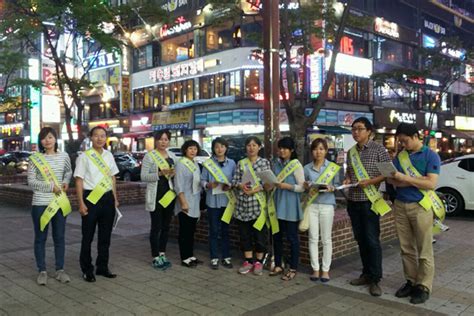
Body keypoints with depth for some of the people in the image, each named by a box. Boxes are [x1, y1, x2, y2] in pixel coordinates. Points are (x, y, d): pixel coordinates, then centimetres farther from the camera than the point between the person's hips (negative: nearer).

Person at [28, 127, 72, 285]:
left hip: (60, 202, 2)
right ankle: (42, 271, 19)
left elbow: (69, 172, 20)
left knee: (59, 237, 9)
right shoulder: (35, 158, -5)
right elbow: (31, 182, -7)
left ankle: (60, 270, 20)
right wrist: (51, 187, -17)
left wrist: (66, 182, 1)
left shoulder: (64, 156, 2)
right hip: (40, 204, -2)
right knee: (40, 238, 7)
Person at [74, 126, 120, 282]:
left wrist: (115, 198, 13)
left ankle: (102, 267, 25)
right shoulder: (84, 156, -6)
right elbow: (79, 181, -7)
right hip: (91, 198, -5)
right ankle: (87, 270, 17)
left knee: (105, 235, 12)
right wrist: (81, 203, -12)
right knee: (88, 236, 5)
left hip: (108, 198, 5)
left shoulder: (109, 155, 9)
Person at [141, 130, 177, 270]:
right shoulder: (149, 156, -5)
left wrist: (173, 173, -4)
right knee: (156, 227, -1)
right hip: (156, 195, -5)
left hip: (170, 195, 5)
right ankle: (155, 257, 7)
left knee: (166, 226, 11)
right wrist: (160, 173, -23)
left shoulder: (172, 156, 11)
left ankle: (162, 254, 22)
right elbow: (143, 176, -11)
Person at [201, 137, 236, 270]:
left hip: (227, 200, 2)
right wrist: (208, 185, -20)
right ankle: (214, 258, 13)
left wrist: (230, 186, -14)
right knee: (214, 230, 4)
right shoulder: (208, 163, -1)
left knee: (225, 230, 10)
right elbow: (202, 180, 0)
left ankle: (226, 257, 19)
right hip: (213, 200, -2)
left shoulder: (232, 163, 5)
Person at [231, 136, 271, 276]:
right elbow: (234, 181, 6)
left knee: (260, 233, 2)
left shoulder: (265, 162, 3)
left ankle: (259, 262, 15)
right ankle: (248, 261, 19)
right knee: (245, 233, 8)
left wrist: (254, 190, -18)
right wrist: (241, 186, -15)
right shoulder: (241, 163, 10)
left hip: (258, 203, -2)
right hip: (243, 203, 3)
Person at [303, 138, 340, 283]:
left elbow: (338, 185, 3)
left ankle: (325, 270, 14)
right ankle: (315, 269, 14)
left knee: (326, 239, 4)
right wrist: (307, 187, -9)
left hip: (327, 205, -2)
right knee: (313, 238, 4)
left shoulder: (333, 167, 2)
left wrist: (331, 188, -16)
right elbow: (303, 186, 12)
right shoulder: (307, 168, 7)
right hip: (311, 205, 2)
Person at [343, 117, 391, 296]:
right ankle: (366, 273, 24)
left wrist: (370, 181, -18)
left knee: (372, 241, -4)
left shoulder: (378, 149, -5)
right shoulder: (351, 152, 11)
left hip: (370, 201, -6)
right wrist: (347, 179, 0)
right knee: (360, 239, 12)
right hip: (353, 201, 6)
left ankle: (375, 279, 5)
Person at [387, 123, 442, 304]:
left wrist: (405, 178, -15)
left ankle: (423, 287, 9)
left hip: (420, 206, -5)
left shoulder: (431, 156, -4)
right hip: (400, 206, 5)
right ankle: (411, 282, 20)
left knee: (424, 250, 1)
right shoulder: (400, 156, 11)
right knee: (406, 248, 10)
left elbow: (431, 183, -14)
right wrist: (416, 181, -11)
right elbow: (391, 179, 3)